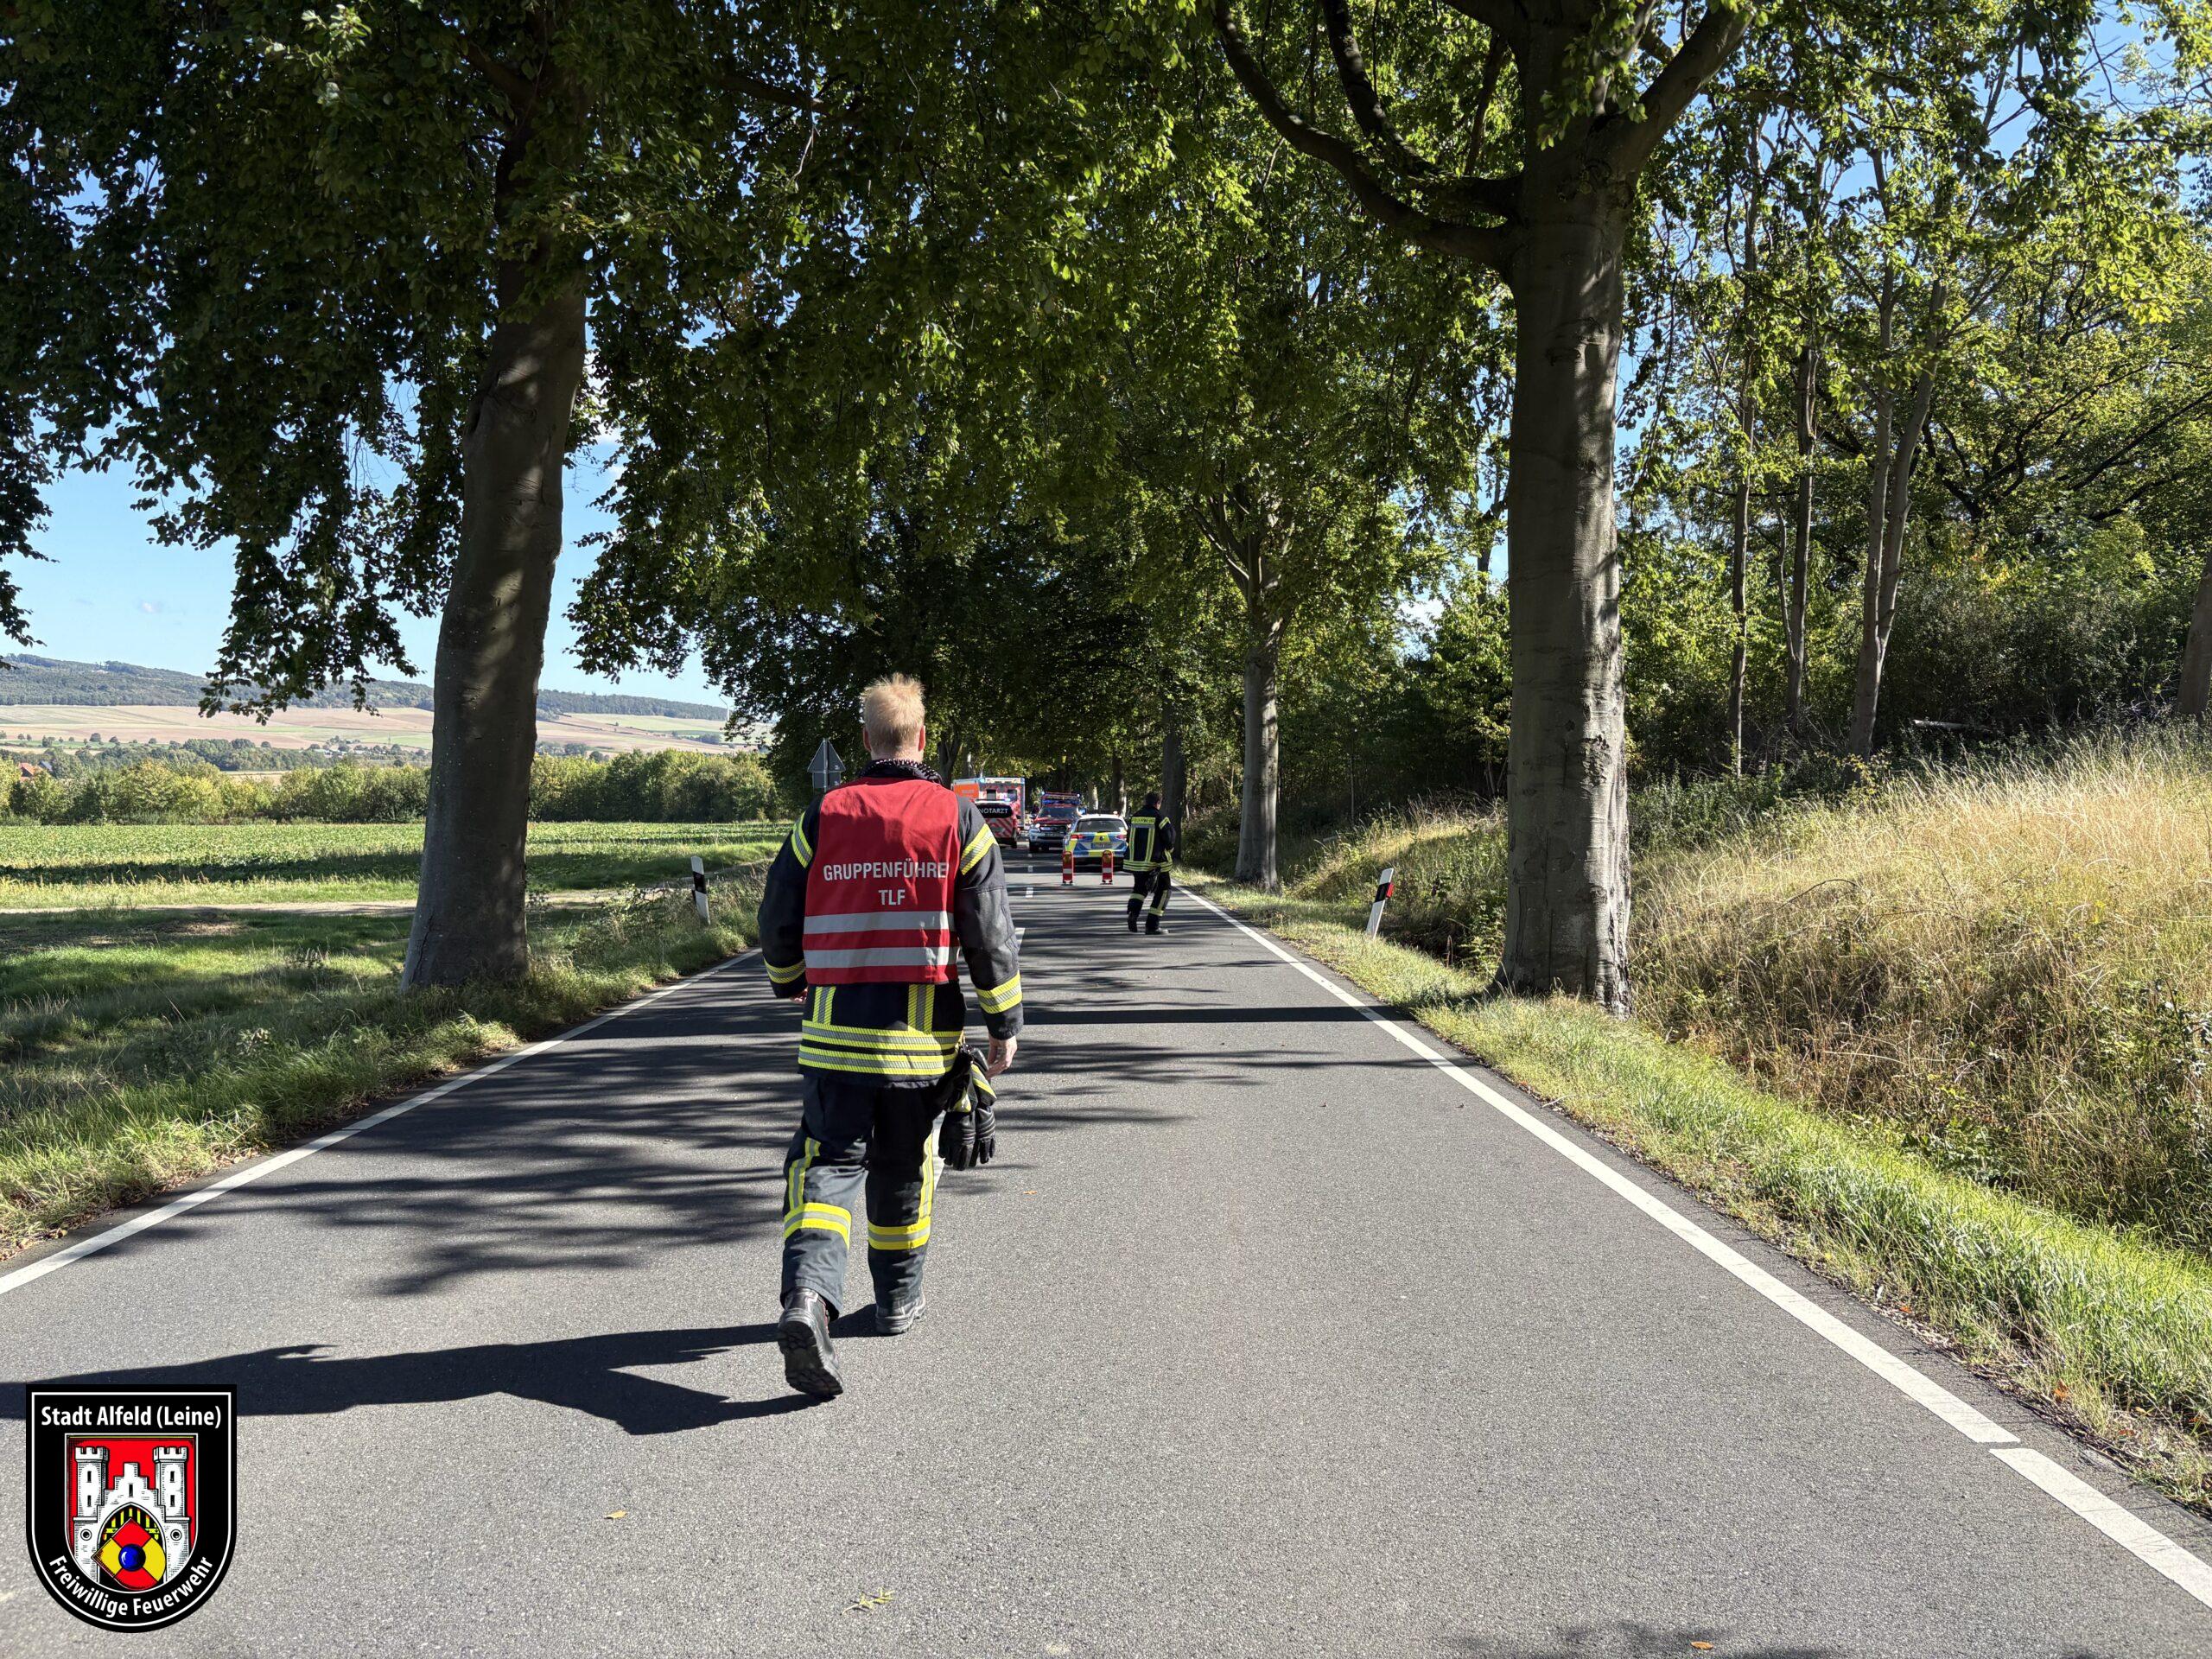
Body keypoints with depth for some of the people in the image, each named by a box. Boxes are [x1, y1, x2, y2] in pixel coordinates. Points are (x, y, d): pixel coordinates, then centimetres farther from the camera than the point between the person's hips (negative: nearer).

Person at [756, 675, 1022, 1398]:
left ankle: (808, 1296, -22)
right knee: (904, 1168, 18)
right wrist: (1005, 1021, 5)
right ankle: (899, 1298, 33)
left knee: (827, 1163, 1)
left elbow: (778, 917, 6)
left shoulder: (823, 817, 0)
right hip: (922, 1036, 1)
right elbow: (990, 931, -4)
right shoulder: (958, 818, -2)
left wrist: (789, 982, 26)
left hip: (836, 1028, 0)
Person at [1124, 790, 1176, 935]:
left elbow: (1129, 839, 13)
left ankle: (1133, 911, -8)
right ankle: (1152, 925, 2)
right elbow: (1170, 839, -10)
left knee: (1140, 888, 22)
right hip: (1155, 863, -5)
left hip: (1136, 862, 5)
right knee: (1162, 891, 9)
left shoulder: (1135, 817, 7)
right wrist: (1169, 851, 10)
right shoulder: (1160, 817, -8)